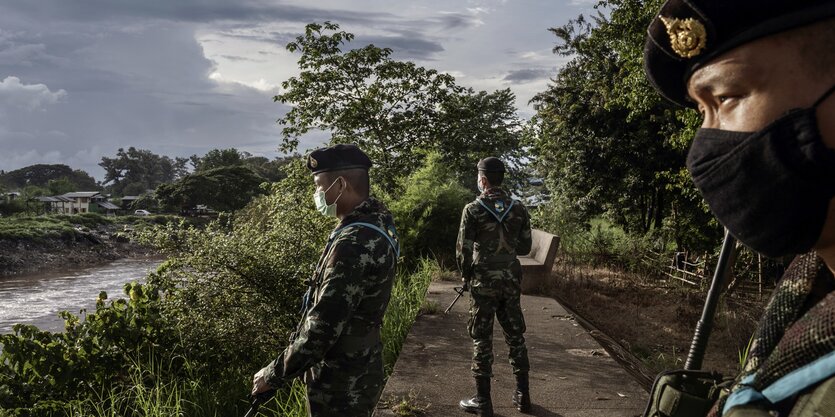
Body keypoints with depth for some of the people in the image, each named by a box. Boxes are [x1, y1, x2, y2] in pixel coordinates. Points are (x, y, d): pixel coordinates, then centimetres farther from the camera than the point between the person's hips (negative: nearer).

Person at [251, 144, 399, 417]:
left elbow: (322, 328, -28)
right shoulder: (376, 220, 3)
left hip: (341, 385, -9)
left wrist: (273, 375, -19)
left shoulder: (354, 245, -29)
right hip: (357, 372, 9)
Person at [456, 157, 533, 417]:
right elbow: (525, 247, 7)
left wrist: (466, 276, 8)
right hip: (511, 279, 4)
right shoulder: (519, 209, 2)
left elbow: (463, 249, -9)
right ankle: (522, 396, 20)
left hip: (484, 280, -4)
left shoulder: (474, 210, -10)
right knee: (515, 336, 13)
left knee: (482, 339, 3)